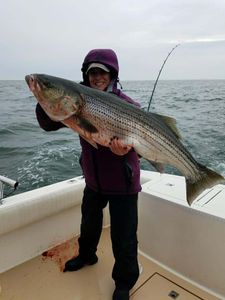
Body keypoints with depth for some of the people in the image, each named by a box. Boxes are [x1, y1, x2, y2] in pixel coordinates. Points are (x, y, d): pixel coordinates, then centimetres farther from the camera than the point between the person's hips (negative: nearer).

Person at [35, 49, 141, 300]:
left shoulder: (126, 105, -16)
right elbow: (49, 124, -6)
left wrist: (126, 146, -51)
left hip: (122, 183, -5)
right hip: (94, 180, 5)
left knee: (123, 236, 5)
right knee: (89, 222, 27)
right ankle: (86, 255, 57)